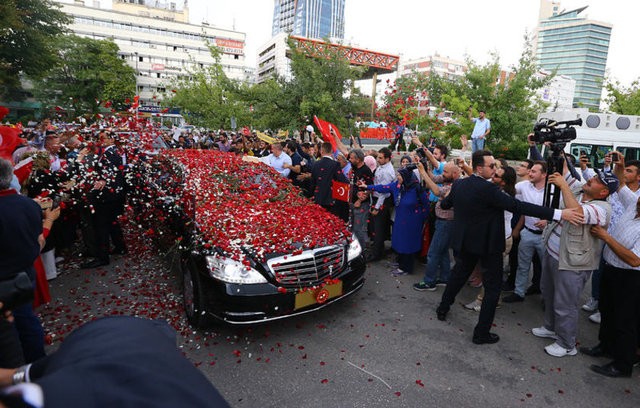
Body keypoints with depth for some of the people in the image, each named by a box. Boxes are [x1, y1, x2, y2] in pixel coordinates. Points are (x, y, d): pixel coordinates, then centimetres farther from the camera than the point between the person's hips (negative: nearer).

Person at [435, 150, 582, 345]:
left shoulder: (458, 184, -3)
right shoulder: (487, 189, -24)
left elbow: (445, 204, 14)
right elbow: (518, 206, -28)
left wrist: (450, 196, 39)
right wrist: (559, 213, -28)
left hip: (464, 241, 7)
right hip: (487, 244, -6)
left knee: (459, 274, 26)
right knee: (493, 287, 8)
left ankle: (443, 308, 40)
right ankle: (482, 333, 13)